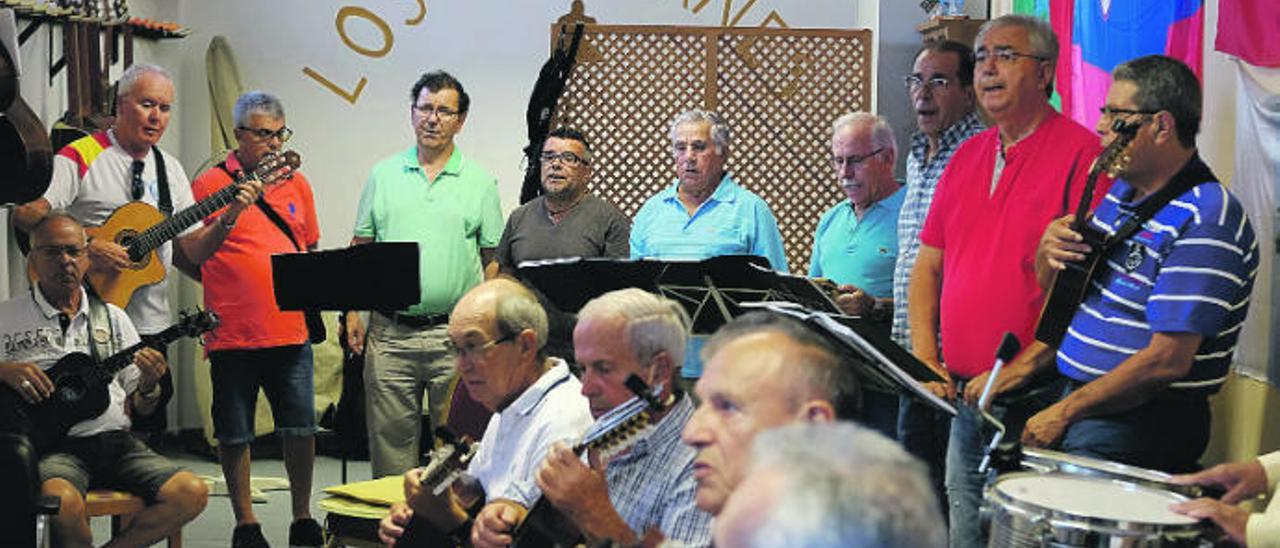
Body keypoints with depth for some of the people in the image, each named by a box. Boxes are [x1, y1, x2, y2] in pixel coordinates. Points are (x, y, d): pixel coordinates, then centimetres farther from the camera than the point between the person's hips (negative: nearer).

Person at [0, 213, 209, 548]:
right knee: (63, 502, -37)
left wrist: (148, 387, -5)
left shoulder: (112, 318, 18)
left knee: (191, 493, -20)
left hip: (115, 441, 4)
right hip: (52, 445, -3)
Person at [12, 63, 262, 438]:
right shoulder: (82, 157, -4)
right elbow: (25, 213, -15)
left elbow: (192, 252, 12)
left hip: (150, 327, 5)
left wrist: (228, 218, -5)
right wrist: (86, 246, -24)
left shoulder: (170, 169, 14)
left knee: (149, 432, 6)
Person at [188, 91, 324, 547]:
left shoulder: (295, 182, 12)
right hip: (233, 334, -3)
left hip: (291, 332, 3)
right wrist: (226, 284, -9)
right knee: (234, 435, 7)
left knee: (301, 428, 5)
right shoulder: (210, 185, -2)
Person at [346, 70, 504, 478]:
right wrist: (353, 311, 2)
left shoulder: (480, 183, 6)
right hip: (389, 333, 1)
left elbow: (493, 260, 5)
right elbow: (360, 249, 11)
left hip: (456, 335, -1)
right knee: (389, 437, 6)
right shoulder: (382, 175, 10)